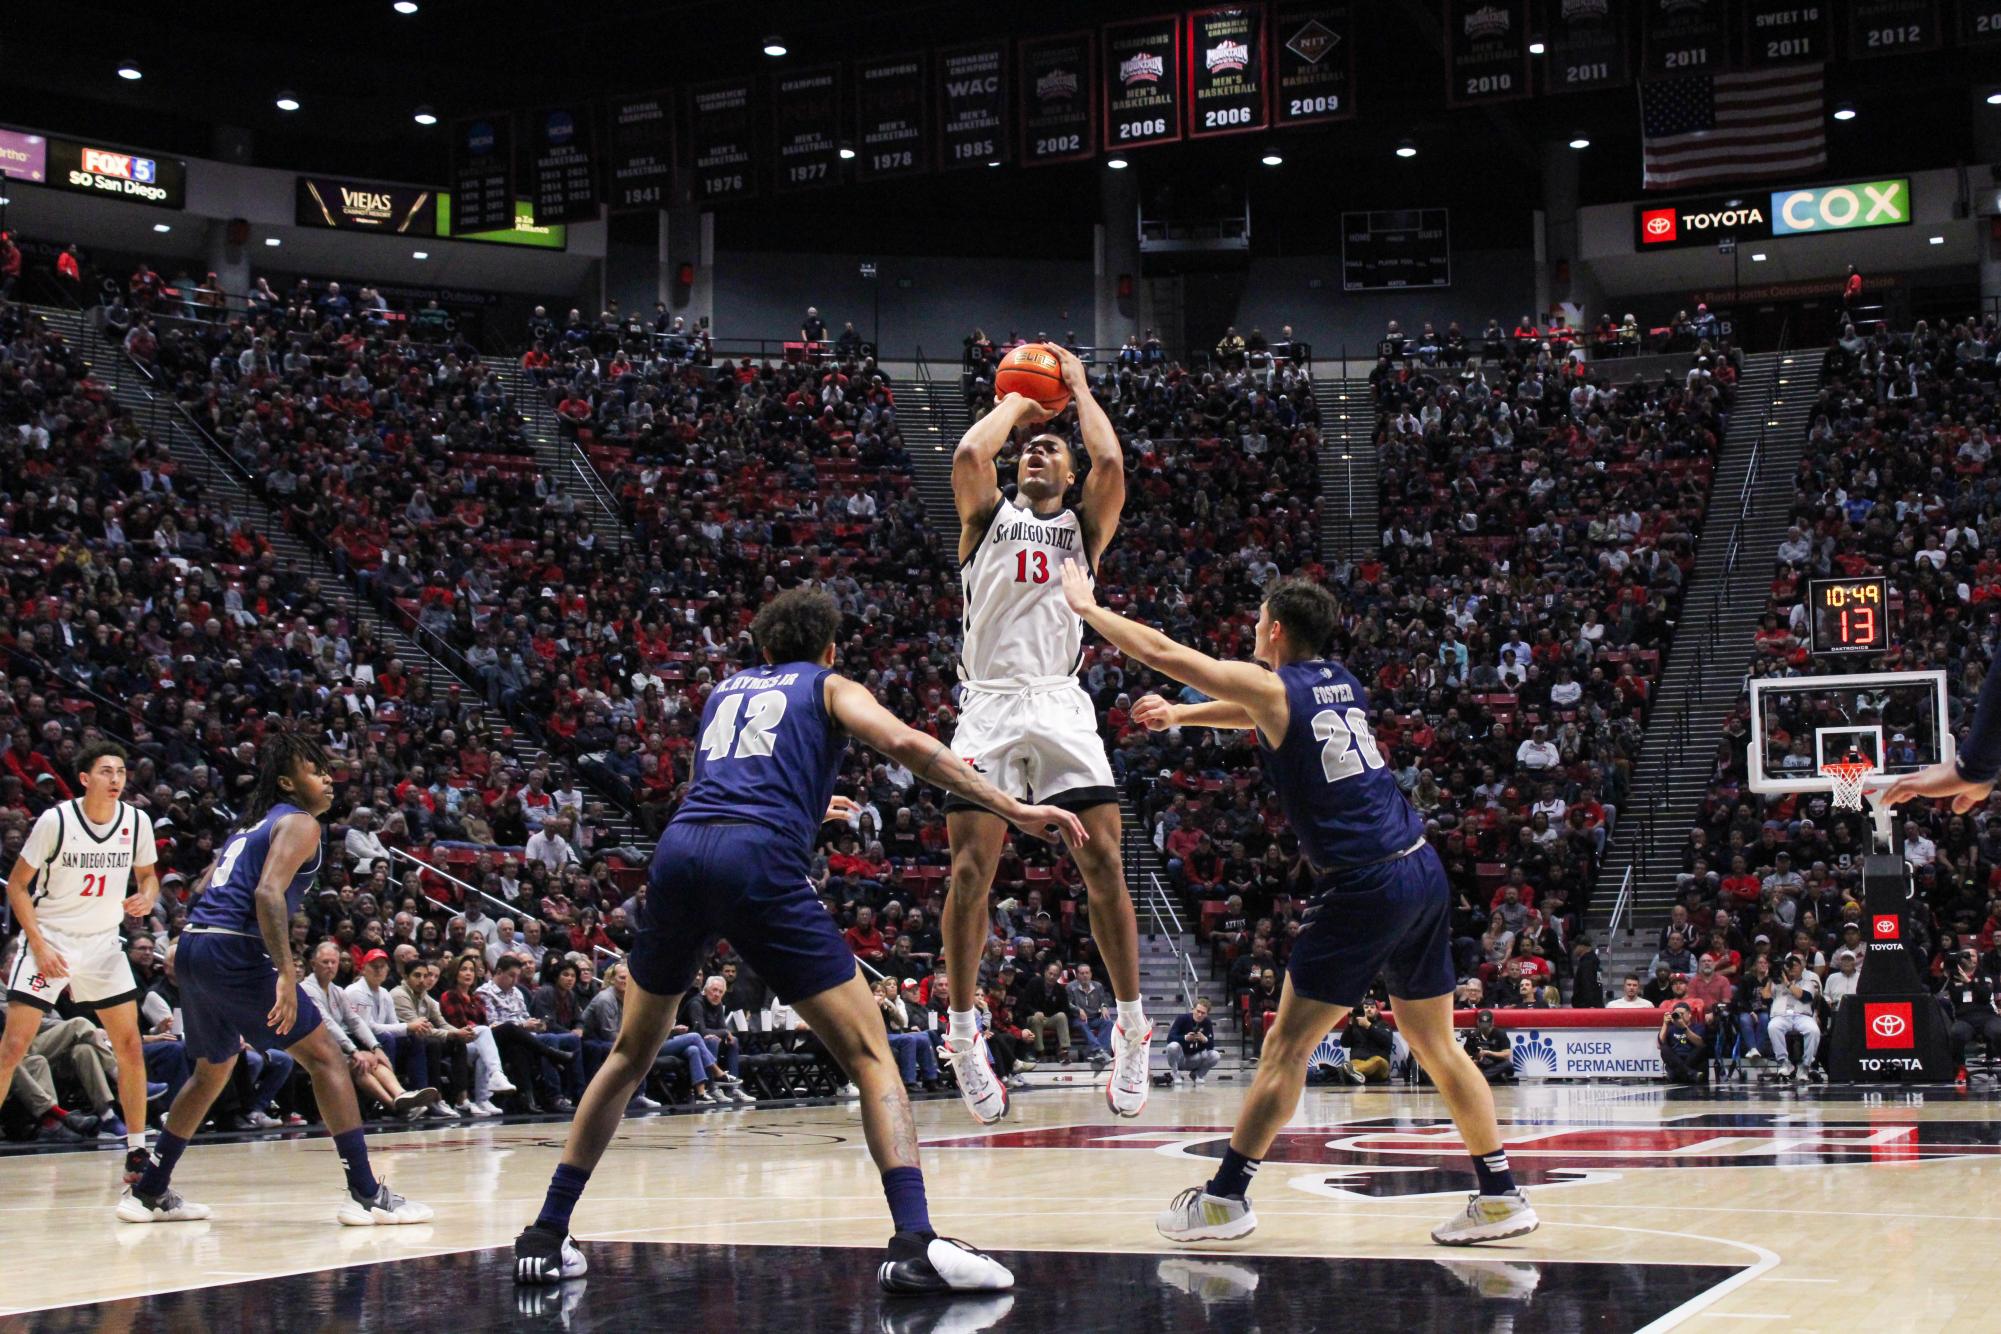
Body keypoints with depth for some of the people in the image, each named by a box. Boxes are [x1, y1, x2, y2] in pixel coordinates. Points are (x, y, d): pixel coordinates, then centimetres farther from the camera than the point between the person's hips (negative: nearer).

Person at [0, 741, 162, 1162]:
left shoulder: (137, 821, -4)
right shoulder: (55, 820, -14)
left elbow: (148, 875, 13)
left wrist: (146, 898, -11)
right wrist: (39, 945, -14)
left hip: (103, 945, 3)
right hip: (49, 941, -3)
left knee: (131, 1047, -1)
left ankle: (137, 1151, 9)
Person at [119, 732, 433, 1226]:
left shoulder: (252, 825, 25)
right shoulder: (298, 823, -2)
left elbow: (201, 889, 26)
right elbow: (268, 893, -18)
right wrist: (286, 973, -25)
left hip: (193, 948, 9)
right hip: (233, 950, -9)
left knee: (213, 1070, 26)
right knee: (324, 1056, -6)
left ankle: (148, 1192, 30)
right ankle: (367, 1195, -11)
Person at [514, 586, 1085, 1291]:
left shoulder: (726, 689, 31)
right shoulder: (831, 686, 18)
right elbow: (904, 744, -1)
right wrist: (1013, 809, -4)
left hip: (678, 850, 5)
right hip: (760, 862, -5)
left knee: (629, 1056, 22)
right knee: (869, 1053, -1)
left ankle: (546, 1234, 22)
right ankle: (915, 1243, -18)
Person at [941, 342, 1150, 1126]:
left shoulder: (1084, 524, 17)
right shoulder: (988, 515, 15)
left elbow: (1112, 464, -3)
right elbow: (969, 455, -6)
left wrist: (1078, 388, 11)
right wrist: (1015, 401, 11)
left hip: (1061, 707, 1)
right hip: (989, 705, -1)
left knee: (1104, 864, -7)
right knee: (972, 868, -8)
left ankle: (1131, 1031, 1)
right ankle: (963, 1037, 2)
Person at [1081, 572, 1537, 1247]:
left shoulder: (1273, 686, -5)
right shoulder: (1340, 681, 15)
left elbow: (1160, 651, -1)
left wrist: (1086, 606, 13)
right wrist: (1180, 715, 36)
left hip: (1364, 887, -7)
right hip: (1424, 870, 7)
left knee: (1288, 1046, -2)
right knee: (1436, 1045, 14)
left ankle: (1224, 1197, 2)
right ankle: (1501, 1196, 15)